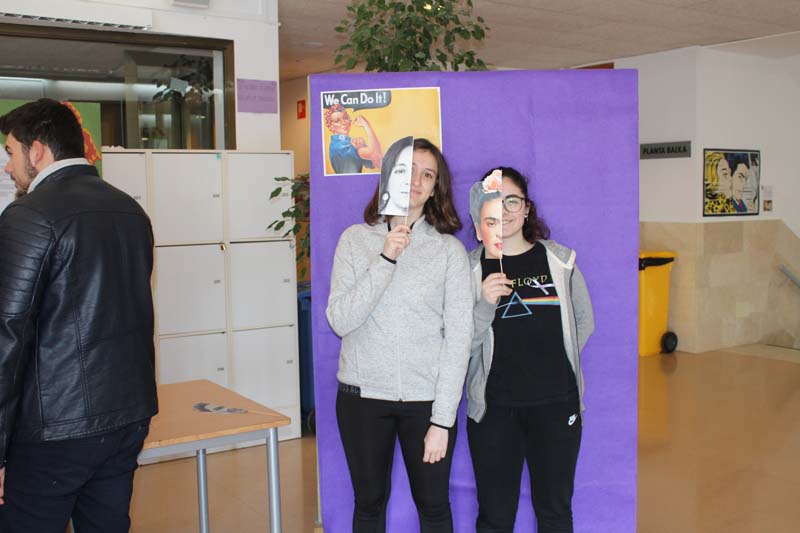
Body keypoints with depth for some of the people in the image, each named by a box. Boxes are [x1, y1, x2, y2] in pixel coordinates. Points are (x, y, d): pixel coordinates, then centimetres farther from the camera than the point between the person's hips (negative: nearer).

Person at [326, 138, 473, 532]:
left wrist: (443, 419, -10)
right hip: (362, 395, 1)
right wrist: (386, 259, -18)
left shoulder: (449, 249, -3)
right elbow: (340, 320, -9)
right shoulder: (356, 239, 1)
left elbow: (458, 339, -6)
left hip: (425, 398, -1)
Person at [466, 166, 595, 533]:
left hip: (556, 405, 1)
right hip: (493, 408, -1)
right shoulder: (470, 268, -2)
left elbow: (584, 321, 13)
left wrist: (552, 363, 9)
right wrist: (485, 306, -22)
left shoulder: (560, 260, 1)